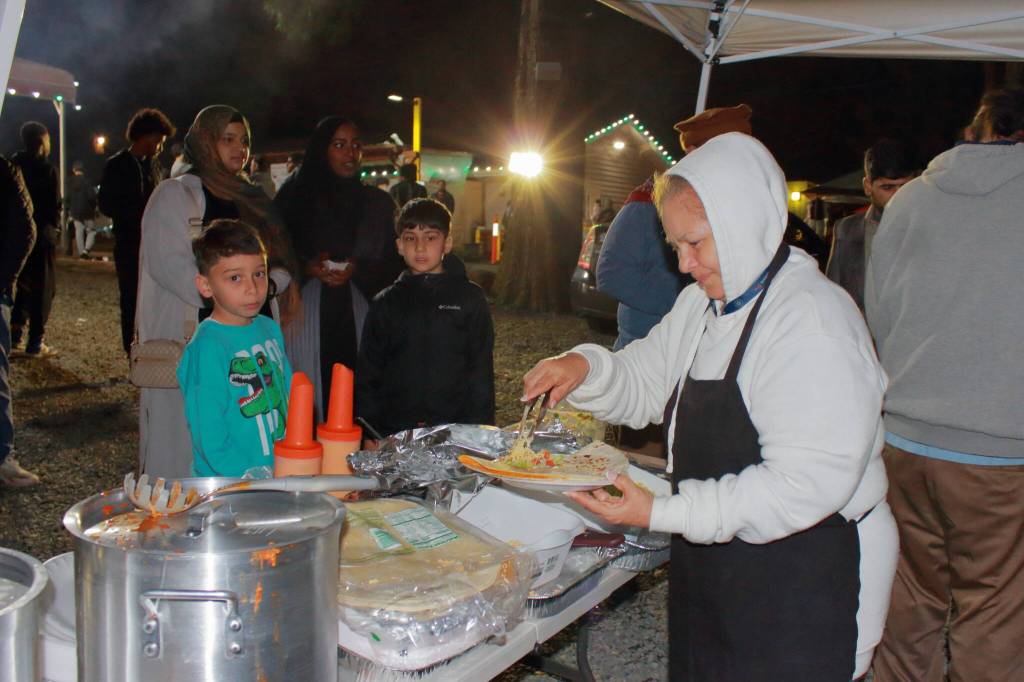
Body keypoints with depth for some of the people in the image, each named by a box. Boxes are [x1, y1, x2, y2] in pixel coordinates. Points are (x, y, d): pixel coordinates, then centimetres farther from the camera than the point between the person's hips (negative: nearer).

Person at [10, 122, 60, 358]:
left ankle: (16, 337, 19)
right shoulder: (47, 169, -13)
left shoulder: (13, 165, 3)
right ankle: (34, 343, 2)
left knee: (21, 285, 19)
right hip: (41, 234, -6)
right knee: (43, 289, 3)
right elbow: (54, 205, -12)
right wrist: (56, 228, 4)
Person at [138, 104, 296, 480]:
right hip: (189, 334, -5)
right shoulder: (174, 194, 1)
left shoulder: (251, 199, 19)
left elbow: (282, 261, 17)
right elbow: (169, 264, -13)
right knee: (183, 444, -3)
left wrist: (268, 284, -6)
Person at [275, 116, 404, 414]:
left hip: (358, 315, 1)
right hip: (306, 314, -1)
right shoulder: (296, 196, 9)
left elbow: (393, 265, 10)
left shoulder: (377, 202, 14)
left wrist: (358, 270, -8)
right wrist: (307, 267, -12)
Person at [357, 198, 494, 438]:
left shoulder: (470, 299, 3)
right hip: (393, 432, 2)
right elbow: (368, 375, 11)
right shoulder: (385, 303, 9)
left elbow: (481, 374, 2)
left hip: (454, 433, -2)